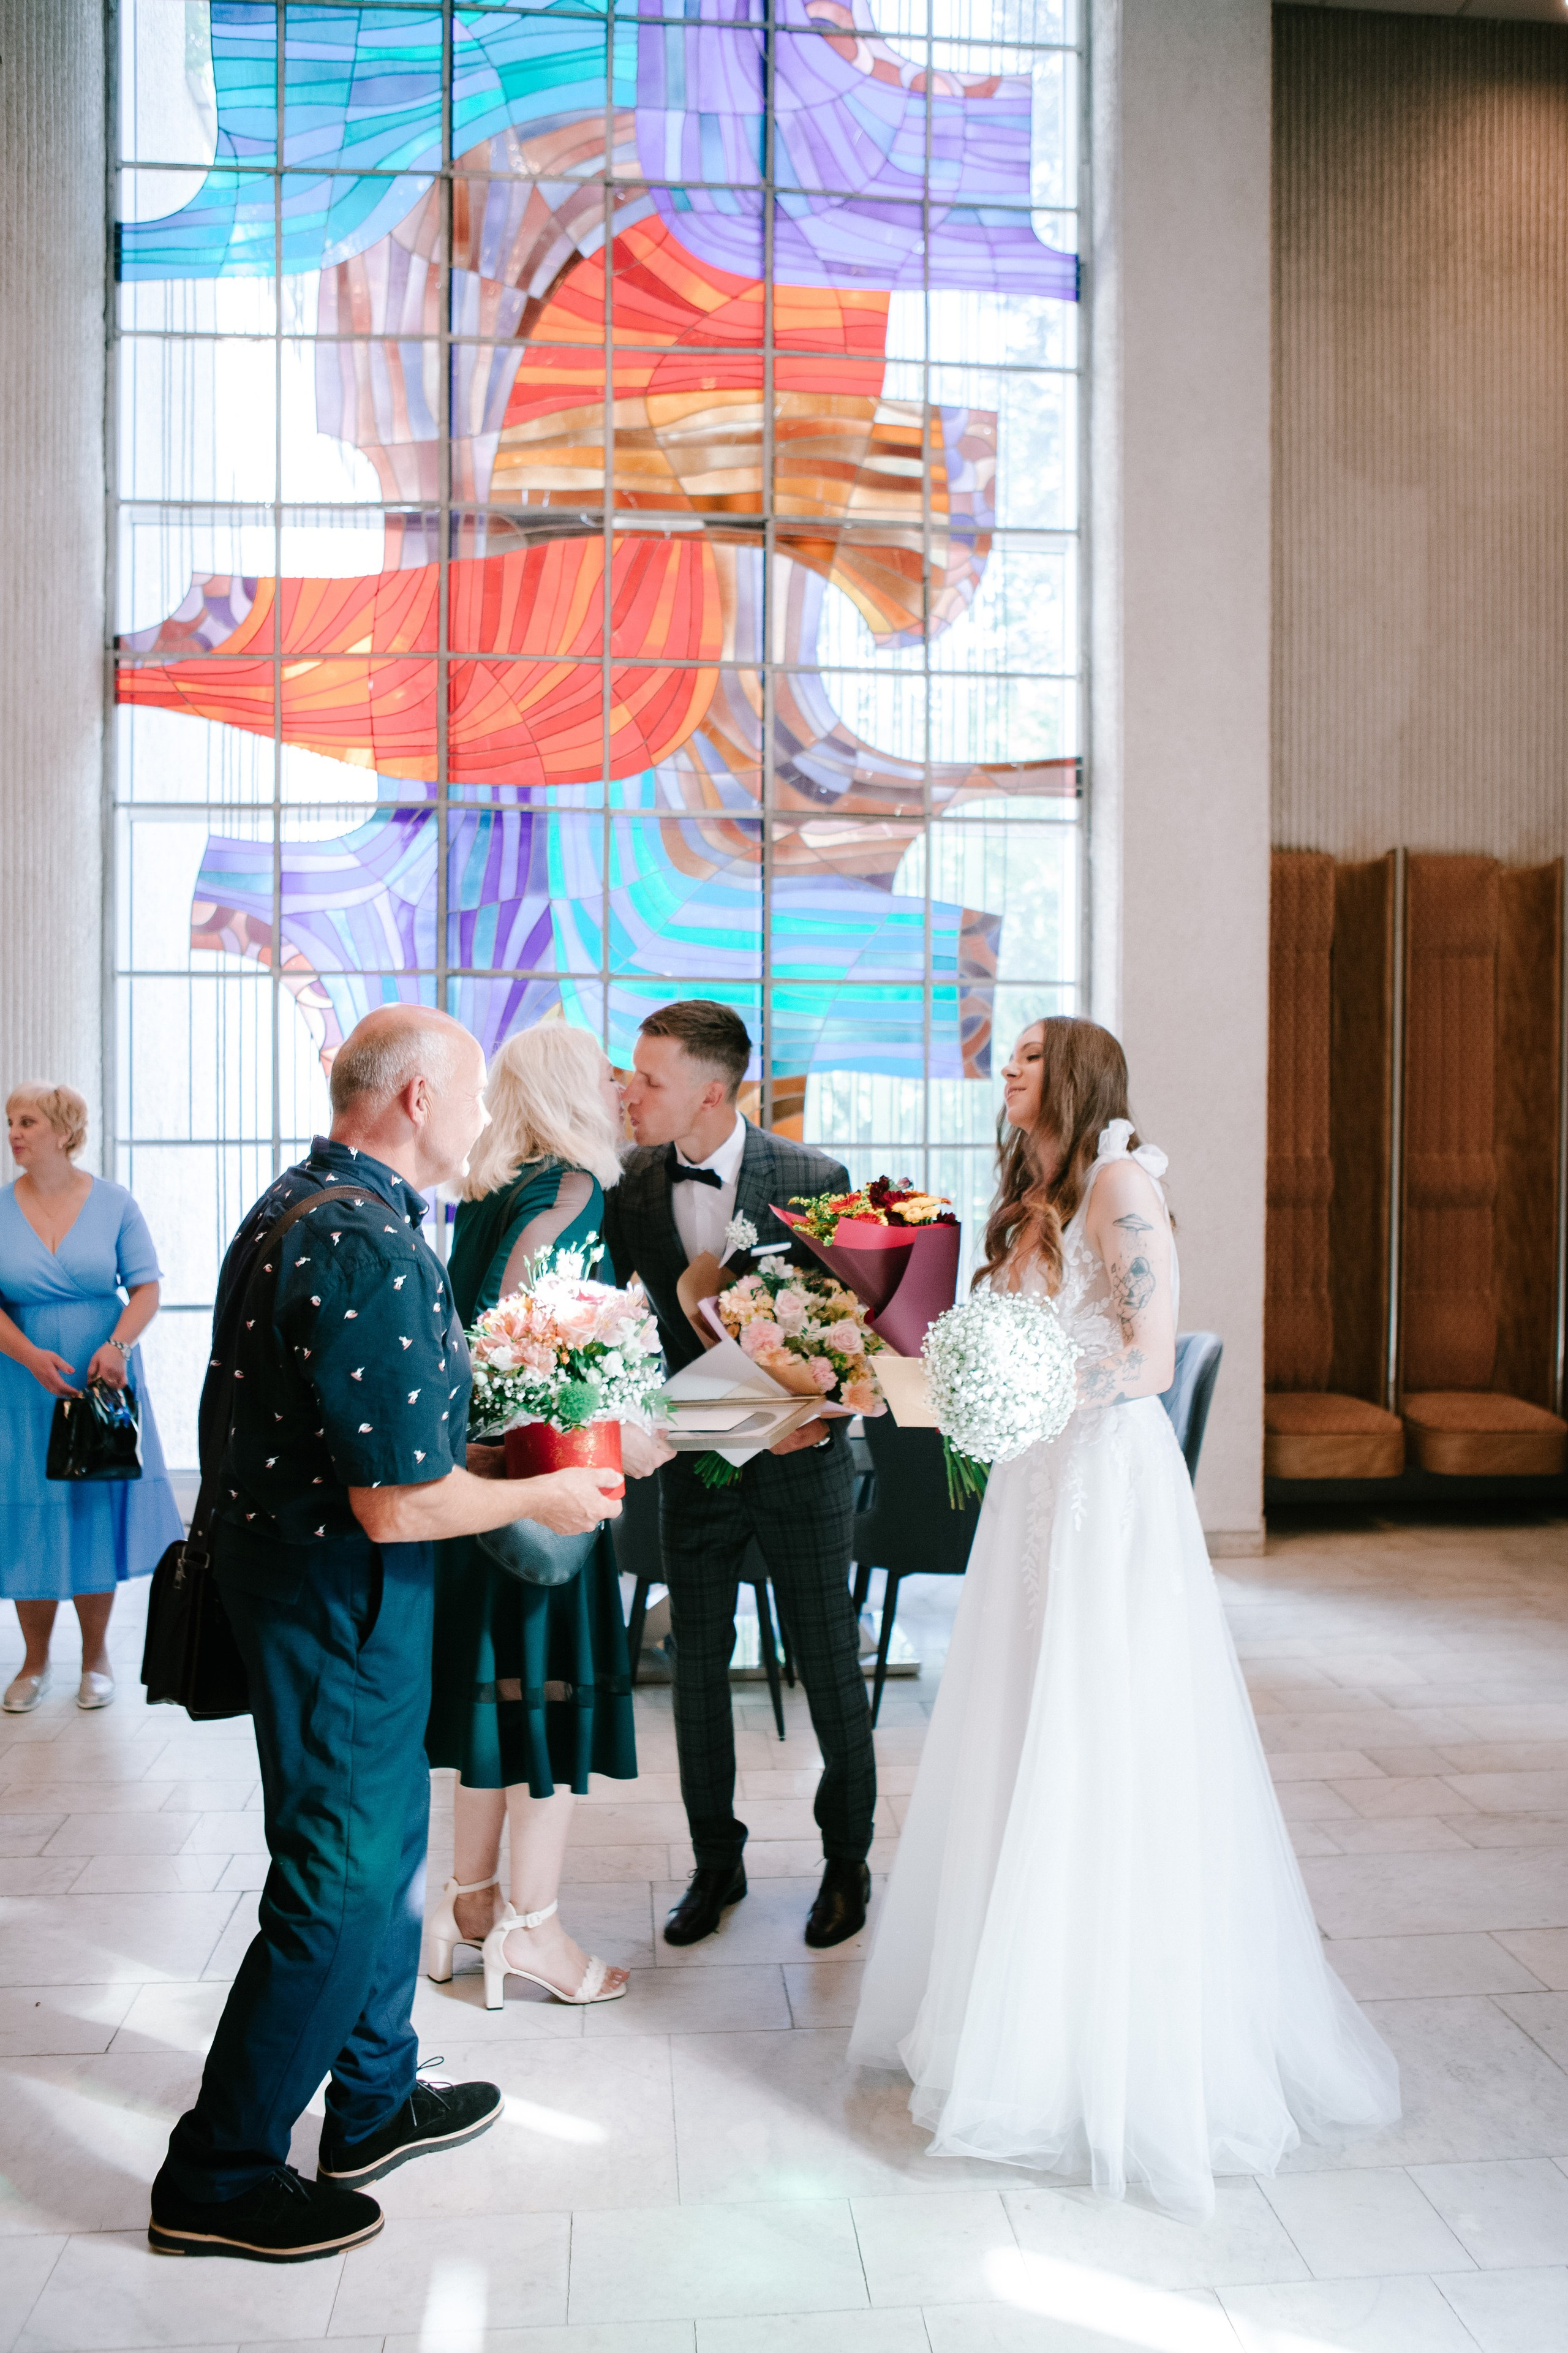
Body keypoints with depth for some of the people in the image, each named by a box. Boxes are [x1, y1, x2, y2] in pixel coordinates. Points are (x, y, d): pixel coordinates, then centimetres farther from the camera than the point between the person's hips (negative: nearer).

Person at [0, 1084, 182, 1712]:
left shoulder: (114, 1204, -2)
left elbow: (146, 1288, -4)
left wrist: (118, 1344, -22)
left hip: (104, 1383, -1)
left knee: (98, 1516, 6)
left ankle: (96, 1656, 23)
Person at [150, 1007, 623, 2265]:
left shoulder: (296, 1205, 7)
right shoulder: (370, 1248, -26)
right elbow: (400, 1505, -26)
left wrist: (473, 1453, 14)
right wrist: (541, 1497, -10)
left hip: (286, 1556, 11)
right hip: (341, 1597, -11)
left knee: (387, 1837, 22)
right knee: (341, 1881, 4)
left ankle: (376, 2103, 39)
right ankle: (218, 2174, 20)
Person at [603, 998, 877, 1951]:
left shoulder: (814, 1180, -12)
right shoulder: (629, 1186, -4)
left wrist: (827, 1416, -20)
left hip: (800, 1459, -2)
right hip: (695, 1460, 3)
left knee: (830, 1667, 9)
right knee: (698, 1669, 12)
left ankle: (848, 1860, 30)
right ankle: (716, 1863, 31)